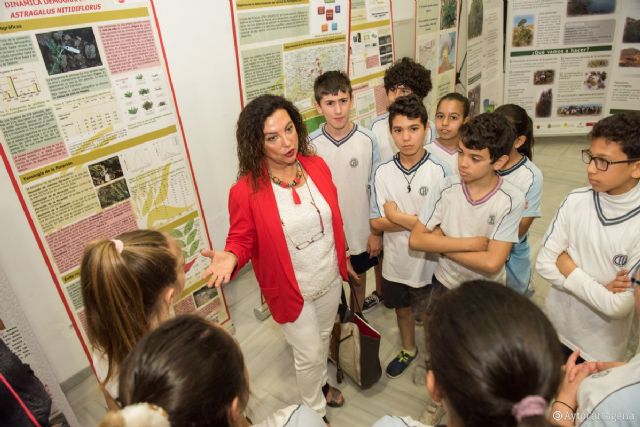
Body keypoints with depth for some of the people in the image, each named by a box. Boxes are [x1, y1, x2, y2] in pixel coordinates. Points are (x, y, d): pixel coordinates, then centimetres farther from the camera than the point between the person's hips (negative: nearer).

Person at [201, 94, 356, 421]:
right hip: (293, 290, -5)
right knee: (309, 354, 15)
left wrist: (344, 257, 12)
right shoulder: (246, 191, -25)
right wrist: (231, 257, -36)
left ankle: (321, 383, 61)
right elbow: (241, 240, -12)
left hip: (330, 278, 5)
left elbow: (333, 218, 2)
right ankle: (315, 410, 47)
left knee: (323, 338, 29)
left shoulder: (317, 165, -11)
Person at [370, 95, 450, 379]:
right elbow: (376, 222, -9)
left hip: (429, 263, -3)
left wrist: (397, 216, -20)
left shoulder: (440, 172, -18)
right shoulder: (383, 173, -9)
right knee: (402, 309, 25)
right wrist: (417, 221, -21)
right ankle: (408, 350, 51)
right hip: (396, 261, 3)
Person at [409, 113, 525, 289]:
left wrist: (441, 243, -19)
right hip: (445, 283, 2)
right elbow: (416, 239, -16)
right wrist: (470, 243, -22)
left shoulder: (512, 200, -20)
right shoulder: (447, 188, -14)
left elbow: (492, 263, -24)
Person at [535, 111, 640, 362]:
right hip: (554, 326, 3)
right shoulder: (576, 201, -12)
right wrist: (600, 290, -18)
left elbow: (619, 307, -24)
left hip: (601, 348, -3)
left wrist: (569, 269, -16)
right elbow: (544, 263, -11)